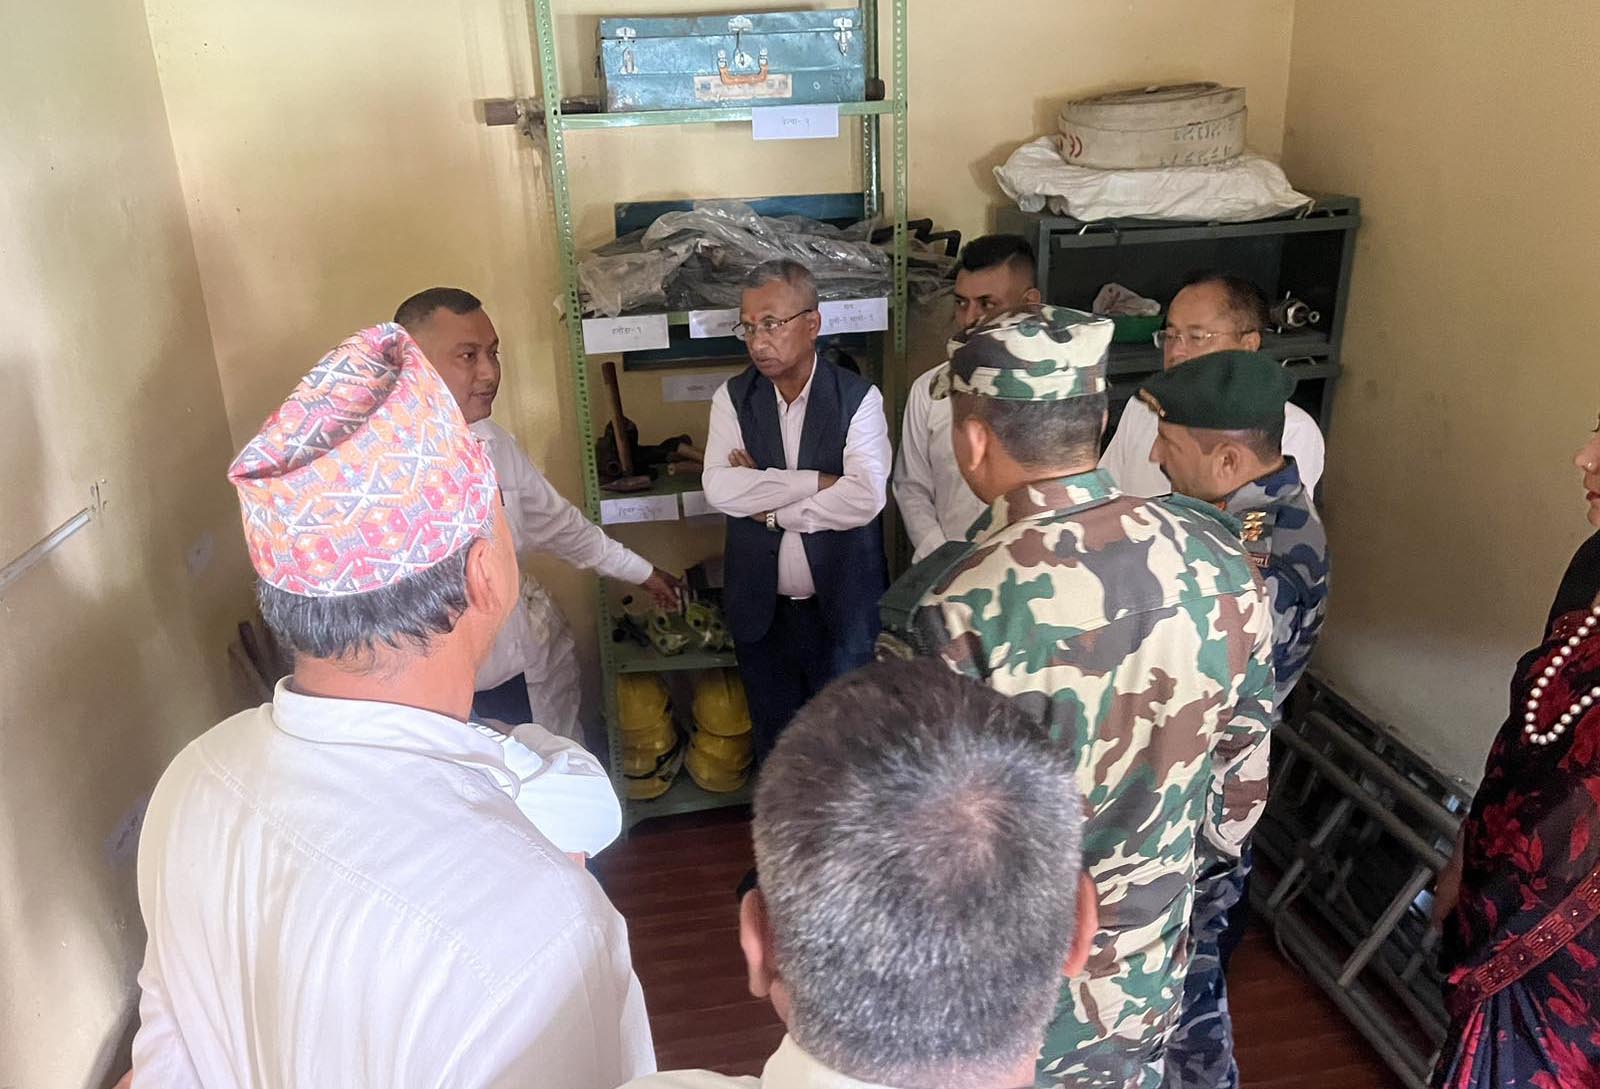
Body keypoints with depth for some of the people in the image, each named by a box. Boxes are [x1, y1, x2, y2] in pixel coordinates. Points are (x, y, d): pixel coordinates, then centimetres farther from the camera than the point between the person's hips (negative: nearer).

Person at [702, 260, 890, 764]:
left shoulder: (858, 398, -10)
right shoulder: (732, 398, -2)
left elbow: (865, 498, -22)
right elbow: (718, 488, -16)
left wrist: (767, 504, -15)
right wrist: (818, 482, -20)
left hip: (842, 608, -2)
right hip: (761, 609, 2)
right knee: (774, 741, 18)